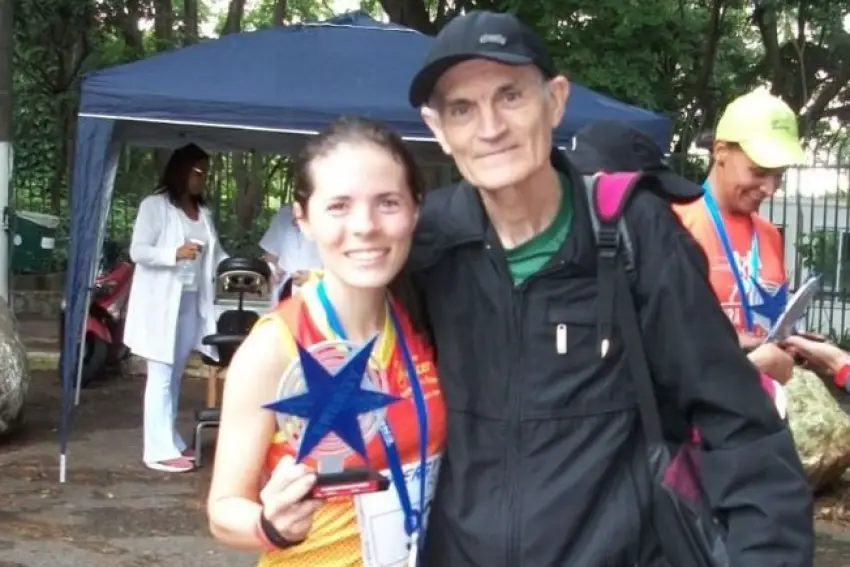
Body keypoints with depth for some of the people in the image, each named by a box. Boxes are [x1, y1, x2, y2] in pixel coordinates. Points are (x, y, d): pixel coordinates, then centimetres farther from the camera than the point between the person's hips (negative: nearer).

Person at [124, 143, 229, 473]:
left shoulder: (203, 212, 14)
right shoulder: (155, 205, -6)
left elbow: (215, 254, 13)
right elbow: (137, 250, -10)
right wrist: (175, 253, -23)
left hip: (192, 301, 7)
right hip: (161, 301, -6)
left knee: (176, 374, 11)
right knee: (161, 375, -6)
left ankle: (170, 441, 19)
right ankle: (160, 450, -4)